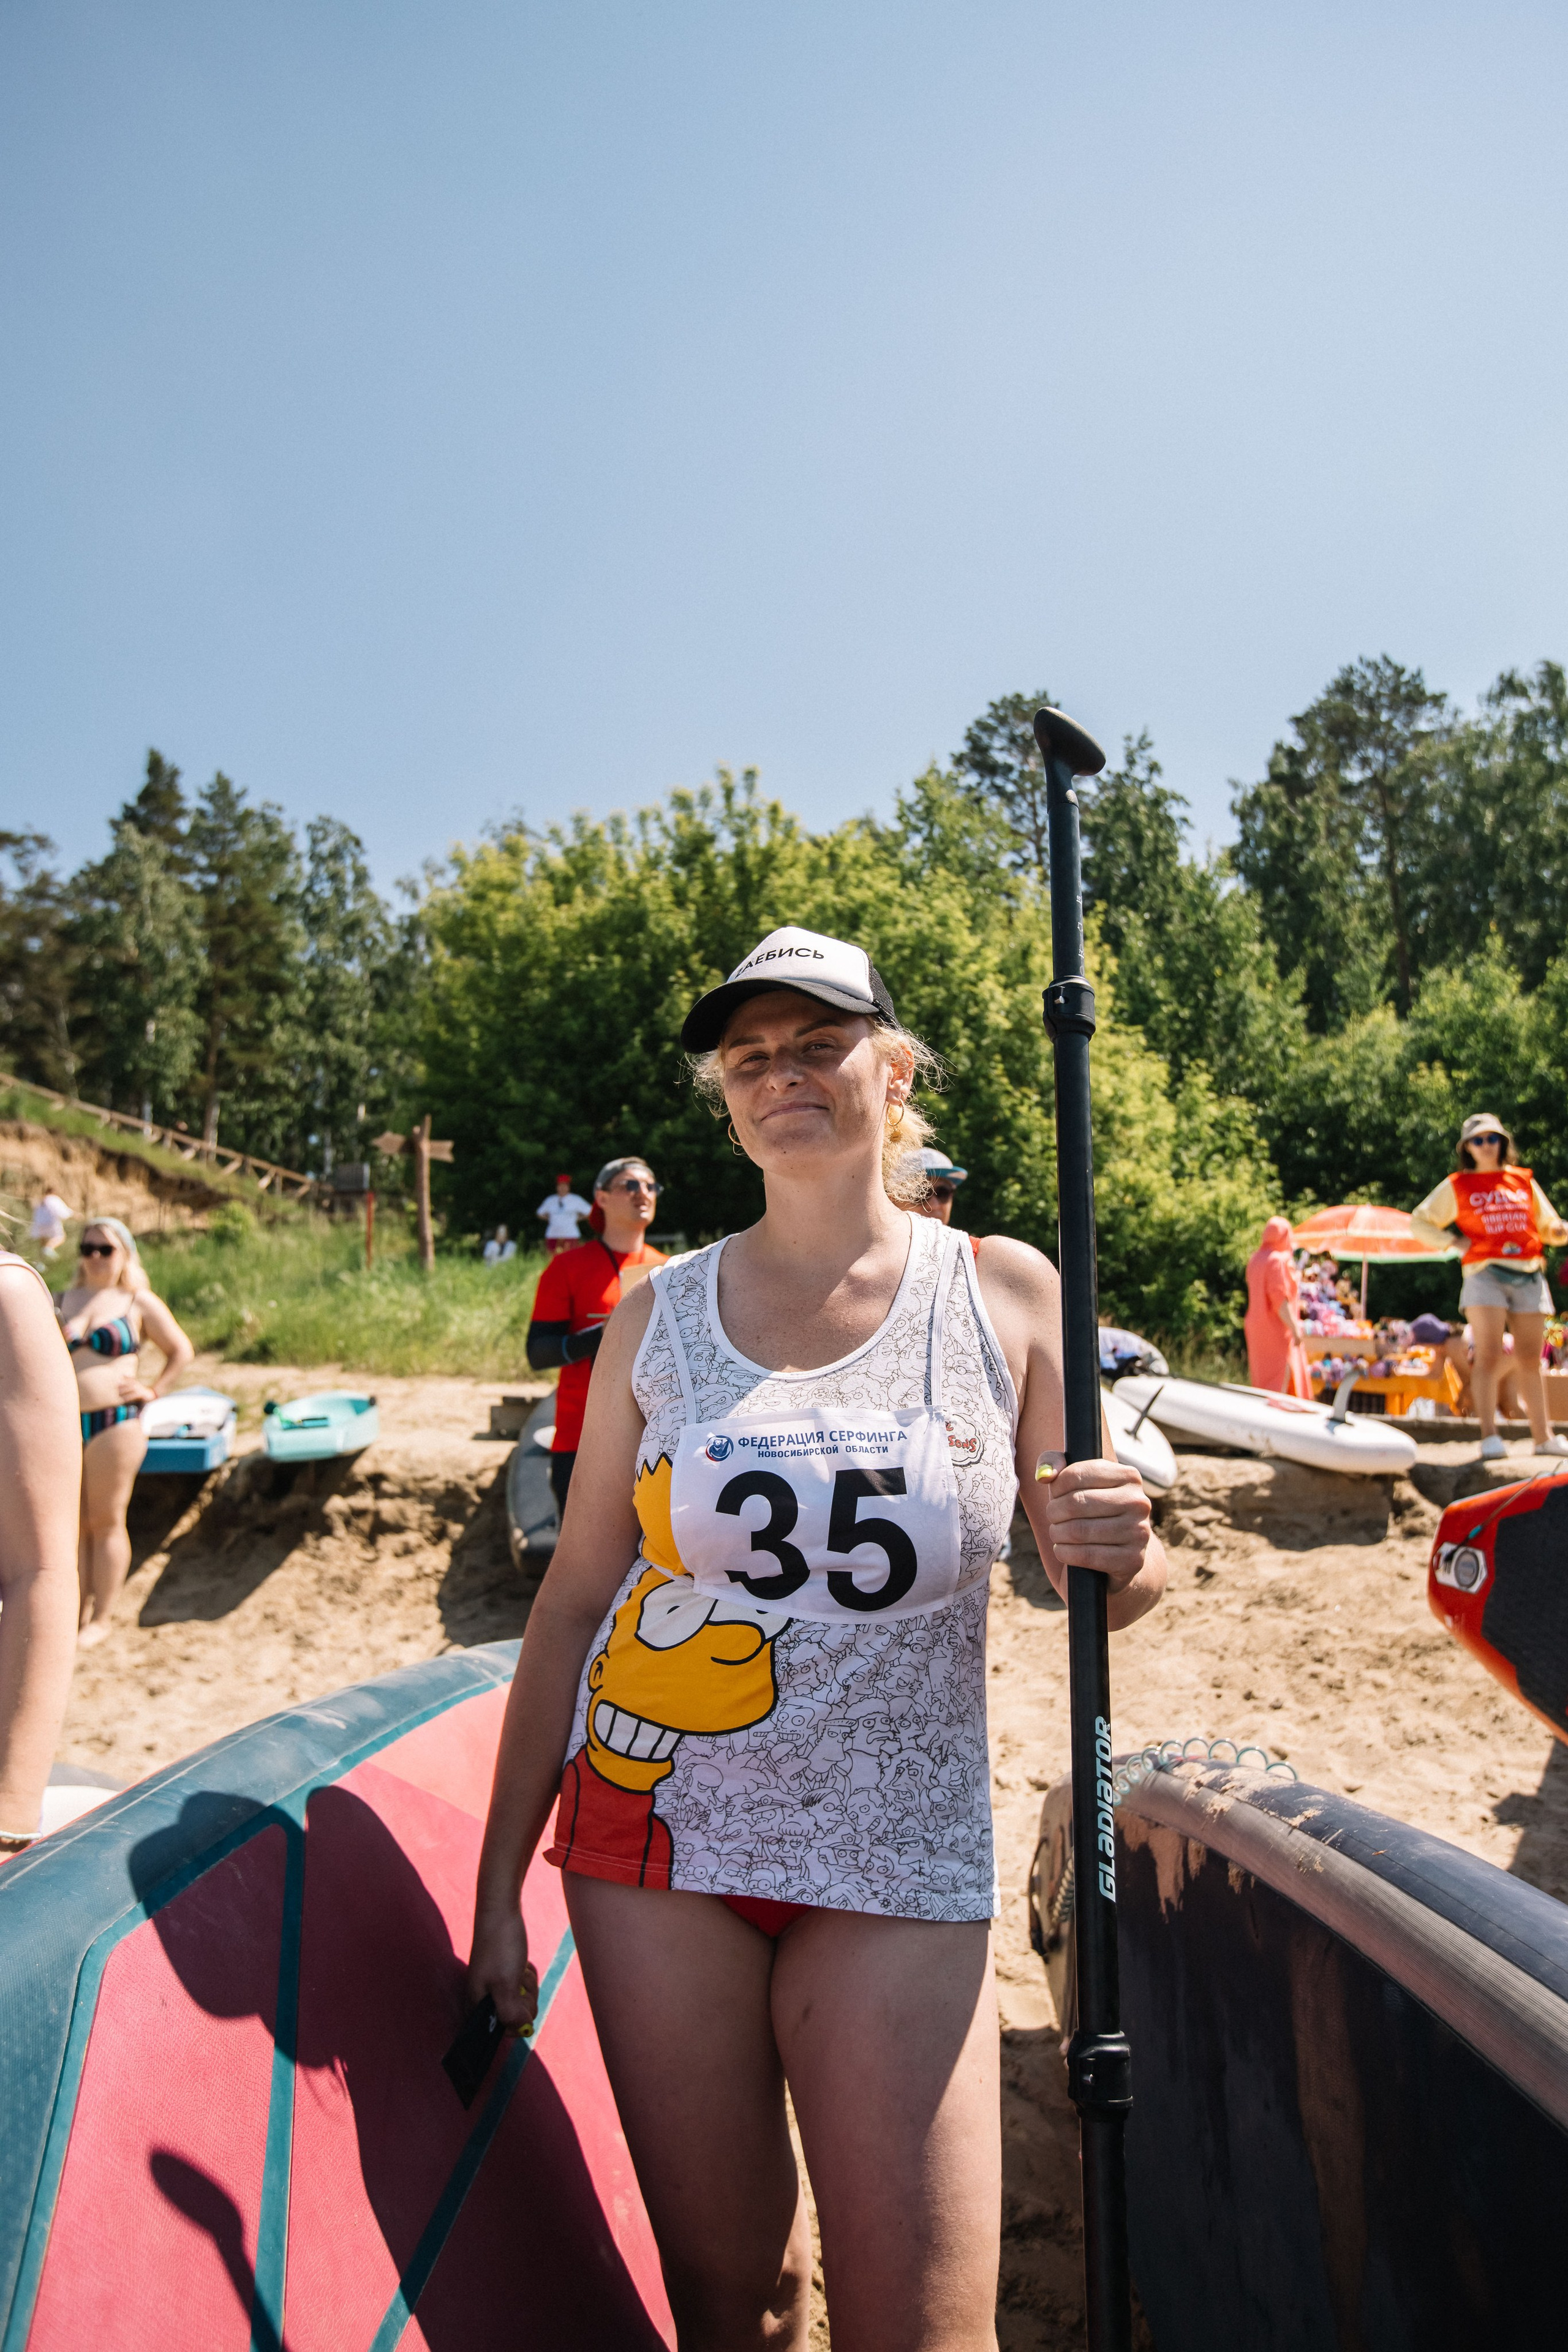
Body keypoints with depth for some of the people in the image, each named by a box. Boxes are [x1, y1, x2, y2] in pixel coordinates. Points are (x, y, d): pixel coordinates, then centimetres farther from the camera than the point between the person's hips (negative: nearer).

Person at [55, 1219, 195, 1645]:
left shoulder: (139, 1303, 2)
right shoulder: (63, 1301, 12)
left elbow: (182, 1350, 7)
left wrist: (154, 1390, -2)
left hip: (114, 1424, -4)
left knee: (106, 1522, 3)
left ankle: (101, 1620, 11)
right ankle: (78, 1612, 19)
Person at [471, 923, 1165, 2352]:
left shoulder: (1003, 1294, -3)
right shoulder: (660, 1316, -1)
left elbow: (1109, 1588, 3)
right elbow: (576, 1598, 3)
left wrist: (1120, 1553, -21)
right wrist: (499, 1886, 3)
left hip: (897, 1861, -1)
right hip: (655, 1832, 1)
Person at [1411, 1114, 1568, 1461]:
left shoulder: (1524, 1180, 15)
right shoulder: (1457, 1186, 8)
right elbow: (1419, 1222, 12)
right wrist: (1455, 1242, 0)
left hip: (1530, 1276, 3)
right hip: (1486, 1274, -3)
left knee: (1530, 1361, 7)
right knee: (1489, 1355, -11)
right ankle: (1489, 1436, -13)